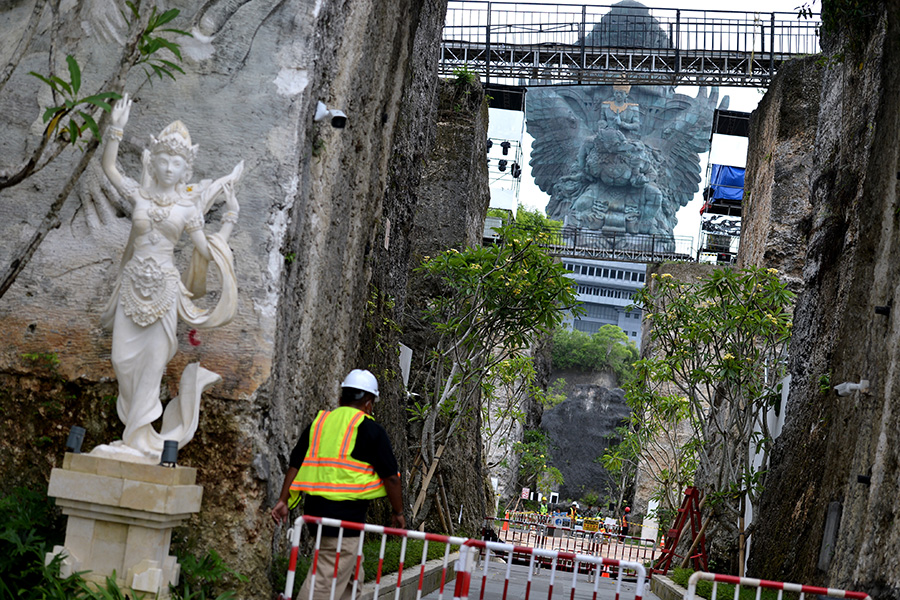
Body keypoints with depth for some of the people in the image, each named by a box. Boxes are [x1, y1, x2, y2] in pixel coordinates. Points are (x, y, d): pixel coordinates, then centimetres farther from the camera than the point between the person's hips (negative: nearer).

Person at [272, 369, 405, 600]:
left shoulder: (318, 422, 12)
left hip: (314, 508, 7)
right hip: (346, 515, -7)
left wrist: (284, 500, 14)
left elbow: (295, 464, 11)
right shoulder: (370, 430, -4)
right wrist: (398, 513, 7)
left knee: (352, 575, 23)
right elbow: (391, 477, -4)